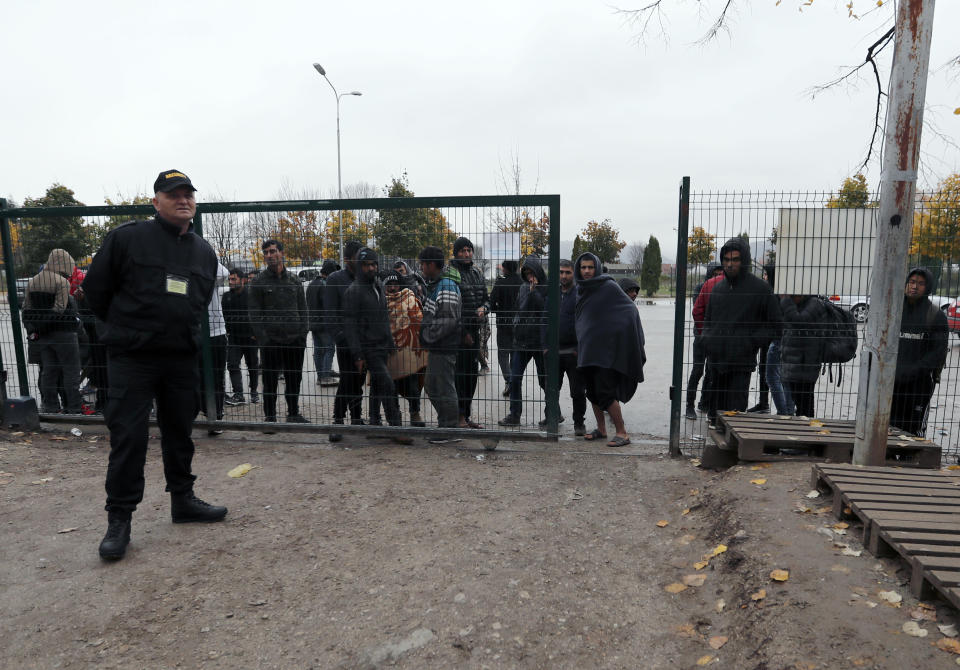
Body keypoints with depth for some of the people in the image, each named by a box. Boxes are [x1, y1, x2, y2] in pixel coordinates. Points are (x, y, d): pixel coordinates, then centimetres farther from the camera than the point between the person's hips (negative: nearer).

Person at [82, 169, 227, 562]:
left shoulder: (204, 252, 10)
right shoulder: (127, 238, -5)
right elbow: (95, 288, 2)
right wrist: (123, 329, 9)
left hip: (182, 359, 5)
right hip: (131, 359, -4)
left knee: (180, 433, 13)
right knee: (129, 437, -3)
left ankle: (183, 500, 28)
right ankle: (119, 519, 10)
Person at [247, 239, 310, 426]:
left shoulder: (294, 280, 11)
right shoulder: (258, 282, 1)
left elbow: (303, 309, 12)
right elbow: (254, 314, -3)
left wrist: (302, 334, 3)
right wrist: (262, 339, -12)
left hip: (295, 340, 3)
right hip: (271, 342, -3)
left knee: (294, 379, 11)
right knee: (270, 382, 4)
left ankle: (293, 414, 24)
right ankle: (270, 417, 15)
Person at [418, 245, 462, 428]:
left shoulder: (447, 286, -19)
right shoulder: (433, 284, 15)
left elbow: (448, 320, -25)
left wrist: (427, 336, -16)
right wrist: (425, 335, 14)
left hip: (444, 348, -11)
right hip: (436, 347, 11)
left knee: (445, 389, -2)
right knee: (432, 388, 19)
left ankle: (450, 428, 8)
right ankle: (443, 424, 31)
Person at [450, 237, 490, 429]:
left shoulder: (478, 273, 15)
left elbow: (486, 298, 22)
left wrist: (483, 308, -3)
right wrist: (464, 332, -12)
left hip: (474, 331, 7)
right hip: (458, 332, -7)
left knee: (472, 373, 10)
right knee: (459, 373, -7)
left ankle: (466, 415, 19)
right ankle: (459, 416, 1)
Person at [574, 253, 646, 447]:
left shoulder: (608, 286, -9)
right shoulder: (581, 290, 11)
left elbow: (630, 309, -9)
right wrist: (578, 347, 18)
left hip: (607, 349, -7)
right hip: (588, 349, 7)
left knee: (605, 392, -9)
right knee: (592, 390, 11)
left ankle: (622, 433, 1)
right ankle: (601, 429, 25)